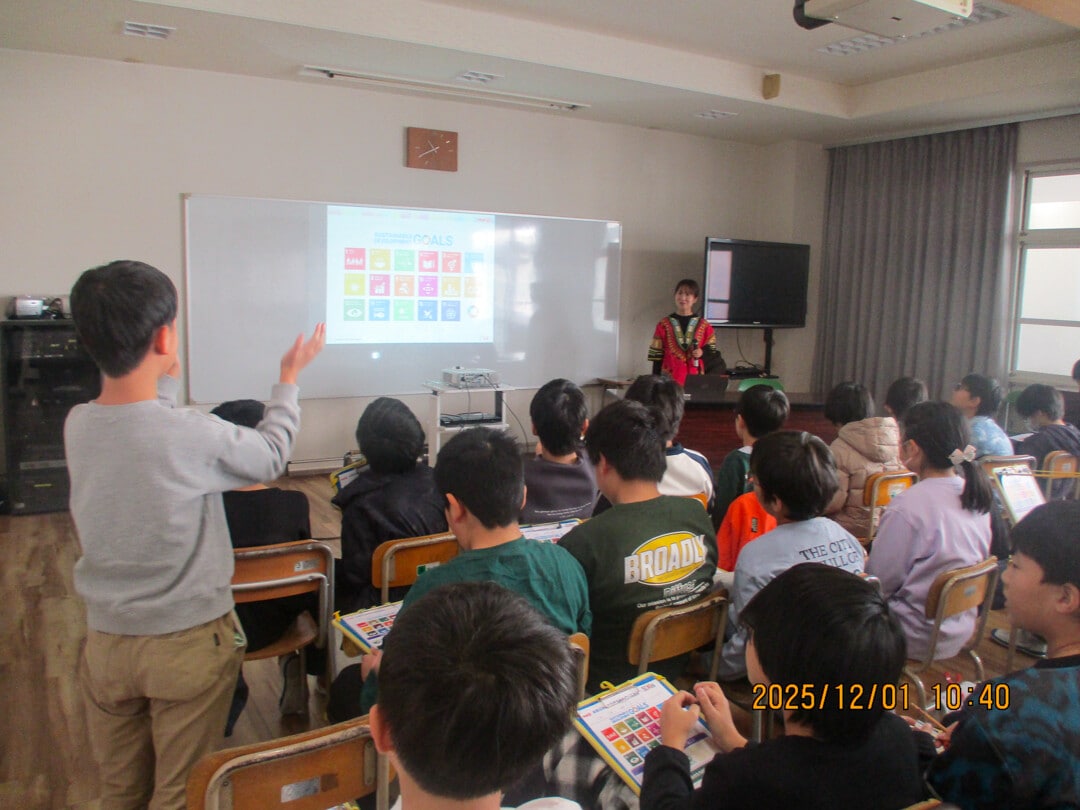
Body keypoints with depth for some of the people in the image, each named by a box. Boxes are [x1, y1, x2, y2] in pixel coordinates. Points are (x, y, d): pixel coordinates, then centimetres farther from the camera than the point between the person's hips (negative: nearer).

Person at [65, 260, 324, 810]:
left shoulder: (76, 426, -9)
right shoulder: (193, 436, -25)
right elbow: (271, 456, -5)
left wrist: (163, 381, 27)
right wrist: (289, 379, 8)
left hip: (105, 642, 5)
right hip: (188, 645, -5)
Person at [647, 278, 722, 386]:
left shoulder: (704, 326, 7)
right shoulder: (664, 325, 4)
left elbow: (712, 352, 10)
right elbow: (657, 357, 5)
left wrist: (703, 352, -12)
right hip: (669, 379, -1)